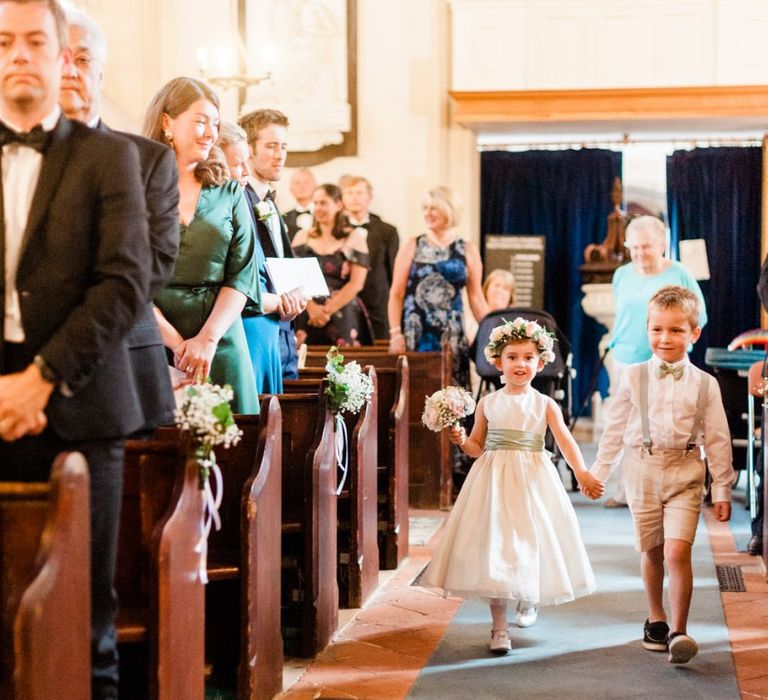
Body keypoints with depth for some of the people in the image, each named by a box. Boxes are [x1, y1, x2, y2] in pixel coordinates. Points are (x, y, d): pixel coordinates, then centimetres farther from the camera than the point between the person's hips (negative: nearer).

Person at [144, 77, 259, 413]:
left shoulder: (230, 194, 11)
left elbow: (243, 275, 4)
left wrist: (207, 338, -11)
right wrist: (176, 342, -15)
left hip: (219, 342, 3)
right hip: (151, 343, -2)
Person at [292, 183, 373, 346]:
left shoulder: (354, 238, 5)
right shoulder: (302, 236, 12)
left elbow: (356, 284, -3)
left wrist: (326, 311, -7)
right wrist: (312, 308, -11)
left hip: (342, 318, -2)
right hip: (306, 317, 2)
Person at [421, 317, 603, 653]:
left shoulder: (545, 405, 2)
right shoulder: (488, 403, 4)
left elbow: (566, 441, -10)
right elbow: (477, 448, 10)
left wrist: (582, 473, -25)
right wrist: (461, 441, -12)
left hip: (532, 481, 0)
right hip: (494, 480, 0)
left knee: (532, 544, 8)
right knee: (495, 549, -4)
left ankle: (528, 601, 41)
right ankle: (499, 628, 3)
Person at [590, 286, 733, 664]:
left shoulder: (705, 384, -1)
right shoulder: (634, 377, 0)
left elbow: (717, 440, 4)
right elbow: (615, 428, 8)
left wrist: (721, 490, 4)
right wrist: (597, 472, 9)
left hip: (685, 472, -1)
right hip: (642, 470, 1)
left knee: (678, 552, -15)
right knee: (650, 551, 12)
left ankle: (678, 631, -7)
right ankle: (655, 619, 32)